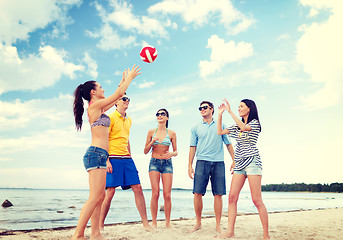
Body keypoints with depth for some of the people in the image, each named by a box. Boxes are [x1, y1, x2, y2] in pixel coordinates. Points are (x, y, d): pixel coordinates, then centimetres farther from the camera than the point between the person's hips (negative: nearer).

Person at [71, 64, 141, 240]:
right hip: (96, 153, -10)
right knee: (95, 197, -12)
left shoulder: (98, 108, 20)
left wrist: (123, 81, 38)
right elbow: (118, 94, -3)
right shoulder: (95, 105, -5)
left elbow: (116, 98, 32)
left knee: (100, 197, 8)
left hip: (99, 155, 10)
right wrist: (130, 77, 10)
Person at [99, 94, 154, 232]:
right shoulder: (111, 118, -3)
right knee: (110, 191, -5)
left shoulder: (129, 120, 19)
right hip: (113, 158, -6)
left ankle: (146, 224, 6)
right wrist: (107, 160, -17)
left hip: (127, 158, 6)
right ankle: (100, 225, 11)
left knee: (138, 188, 0)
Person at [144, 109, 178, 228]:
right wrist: (152, 142, -11)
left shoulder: (171, 133, 4)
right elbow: (145, 151, 7)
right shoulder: (151, 132, 5)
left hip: (167, 163, 0)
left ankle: (168, 222, 9)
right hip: (154, 163, 0)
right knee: (155, 193, -7)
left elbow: (176, 151, 8)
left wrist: (171, 154, -15)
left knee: (167, 195, -4)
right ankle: (154, 222, 4)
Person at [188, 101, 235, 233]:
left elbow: (228, 144, 14)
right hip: (202, 162, 0)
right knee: (197, 193, -5)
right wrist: (190, 165, 4)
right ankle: (198, 222, 10)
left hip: (218, 163, 0)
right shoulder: (196, 128, 13)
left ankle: (218, 225, 10)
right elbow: (193, 147, 11)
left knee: (218, 194, -1)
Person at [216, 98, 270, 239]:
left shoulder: (255, 123, 0)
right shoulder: (237, 126, 20)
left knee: (257, 200, -8)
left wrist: (230, 112, -20)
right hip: (239, 164, 7)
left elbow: (244, 127, -22)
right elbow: (220, 131, 19)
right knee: (232, 197, -4)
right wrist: (220, 114, 12)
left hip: (252, 162, -6)